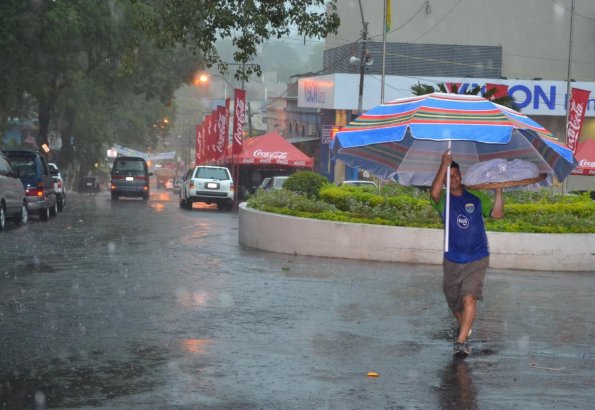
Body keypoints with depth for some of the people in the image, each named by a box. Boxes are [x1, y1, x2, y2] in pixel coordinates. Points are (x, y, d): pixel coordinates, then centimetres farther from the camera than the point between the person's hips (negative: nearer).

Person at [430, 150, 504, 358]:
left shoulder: (476, 196, 1)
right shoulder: (443, 200, -4)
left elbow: (497, 214, -4)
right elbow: (434, 192, -28)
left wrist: (498, 190, -13)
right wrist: (443, 165, -34)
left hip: (477, 259, -1)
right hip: (452, 260, 1)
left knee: (469, 298, -18)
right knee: (453, 301, 16)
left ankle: (462, 341, -17)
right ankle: (464, 326, 45)